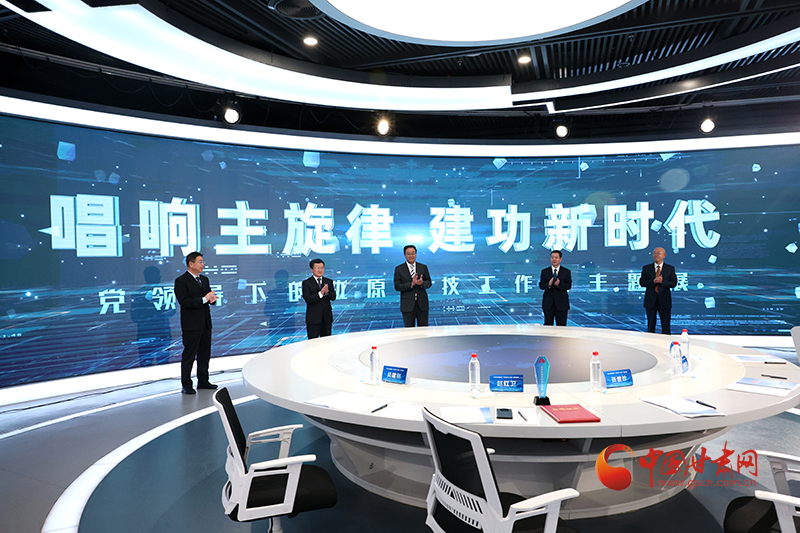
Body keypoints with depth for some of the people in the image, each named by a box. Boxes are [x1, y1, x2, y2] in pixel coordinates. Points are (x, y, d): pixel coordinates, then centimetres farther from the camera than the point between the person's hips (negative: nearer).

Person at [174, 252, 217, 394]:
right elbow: (184, 301, -19)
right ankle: (186, 385, 6)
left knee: (204, 354, 14)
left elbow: (209, 297, 19)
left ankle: (203, 381, 25)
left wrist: (212, 299, -6)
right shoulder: (181, 281, -9)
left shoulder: (204, 279, 15)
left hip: (205, 323, 8)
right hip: (191, 325, -7)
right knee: (189, 355, -2)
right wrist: (204, 299, -21)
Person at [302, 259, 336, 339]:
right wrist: (320, 293, -26)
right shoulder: (306, 283, -3)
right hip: (313, 318, -4)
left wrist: (327, 292, -21)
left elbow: (333, 297, 0)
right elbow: (308, 299, -14)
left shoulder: (329, 282, 9)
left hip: (327, 317, 4)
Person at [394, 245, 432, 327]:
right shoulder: (399, 269, 1)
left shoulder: (423, 267, 8)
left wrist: (422, 283, -17)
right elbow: (397, 287, -6)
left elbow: (429, 283, 6)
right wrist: (411, 284, -19)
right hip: (408, 304, -2)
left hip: (422, 304, 2)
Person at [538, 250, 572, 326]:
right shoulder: (544, 271, 7)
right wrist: (548, 284, -22)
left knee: (561, 325, 3)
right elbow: (541, 285, -1)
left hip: (561, 303, -1)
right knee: (547, 325, 5)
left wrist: (559, 284, -24)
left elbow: (569, 286, -5)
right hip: (548, 303, 1)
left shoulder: (567, 272, 4)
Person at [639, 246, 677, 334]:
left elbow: (674, 283, -3)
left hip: (664, 301, 0)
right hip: (650, 301, 0)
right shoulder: (646, 268, 5)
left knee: (666, 326, 5)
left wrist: (662, 281, -20)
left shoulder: (670, 268, 4)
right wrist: (653, 281, -19)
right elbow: (642, 282, -2)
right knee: (651, 326, 7)